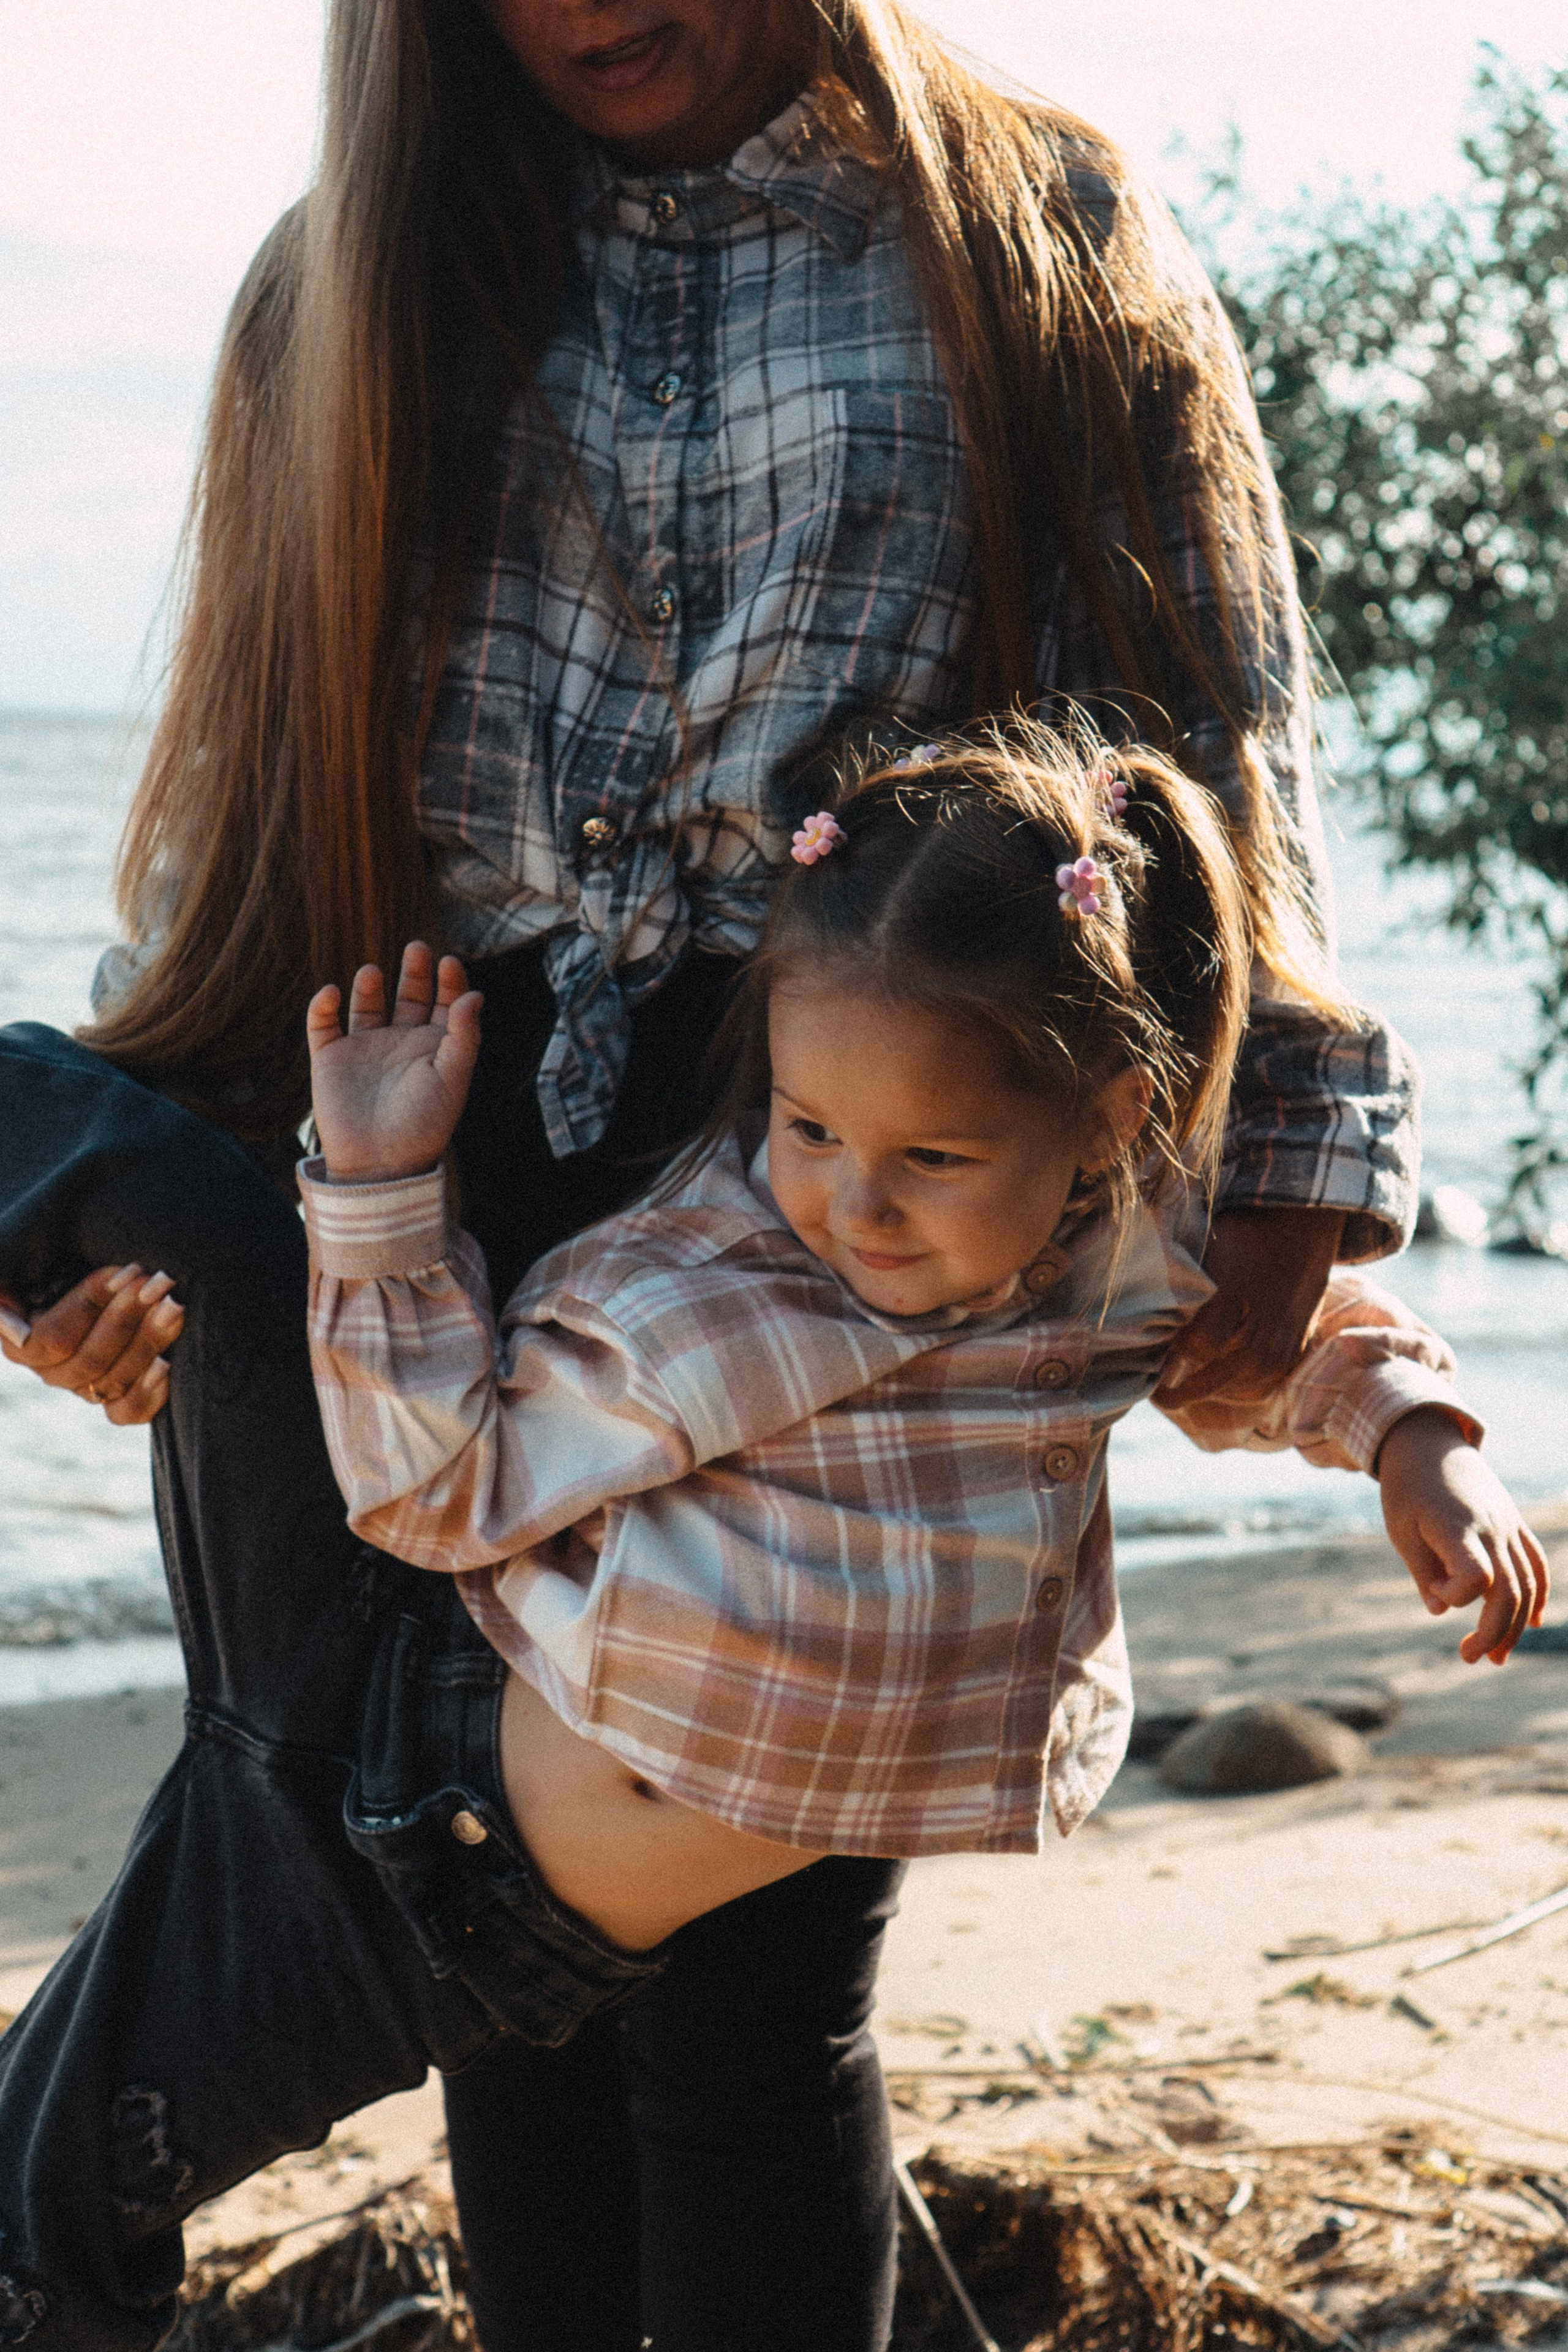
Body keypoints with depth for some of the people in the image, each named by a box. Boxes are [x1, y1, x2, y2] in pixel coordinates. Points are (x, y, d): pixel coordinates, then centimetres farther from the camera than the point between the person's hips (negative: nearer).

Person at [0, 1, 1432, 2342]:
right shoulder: (366, 279, 14)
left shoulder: (1052, 247, 7)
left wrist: (1284, 1163, -6)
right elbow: (246, 783, 12)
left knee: (750, 1989, -5)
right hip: (449, 1202, 3)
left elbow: (1225, 744, 4)